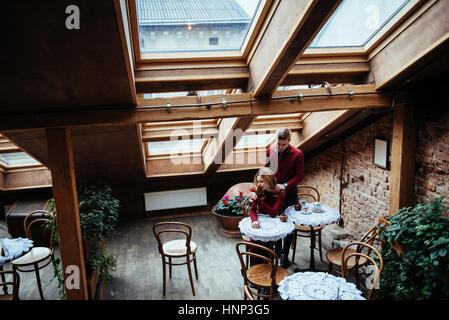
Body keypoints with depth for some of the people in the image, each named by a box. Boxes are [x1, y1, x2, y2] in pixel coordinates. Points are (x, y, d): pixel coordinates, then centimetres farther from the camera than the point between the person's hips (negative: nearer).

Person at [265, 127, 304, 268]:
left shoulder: (297, 154, -15)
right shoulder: (270, 150, -4)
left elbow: (300, 176, -12)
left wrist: (285, 185, -24)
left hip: (289, 194, -3)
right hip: (273, 192, 3)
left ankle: (285, 255, 19)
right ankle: (277, 249, 34)